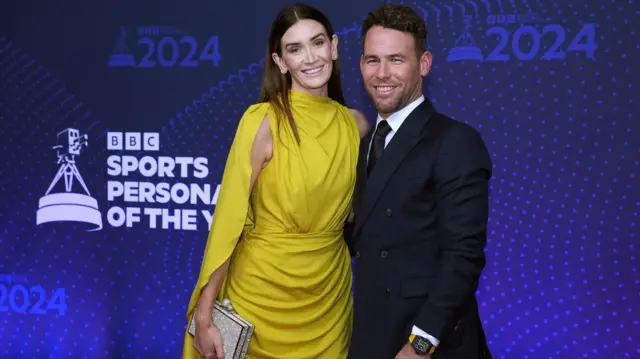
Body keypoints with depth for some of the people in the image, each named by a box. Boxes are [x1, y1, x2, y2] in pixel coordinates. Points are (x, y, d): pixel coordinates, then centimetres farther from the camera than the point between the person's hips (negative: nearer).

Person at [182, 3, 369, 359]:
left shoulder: (356, 125, 0)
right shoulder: (263, 120, -14)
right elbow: (229, 216, -14)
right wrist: (204, 314, -16)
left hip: (329, 293, 4)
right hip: (262, 290, -4)